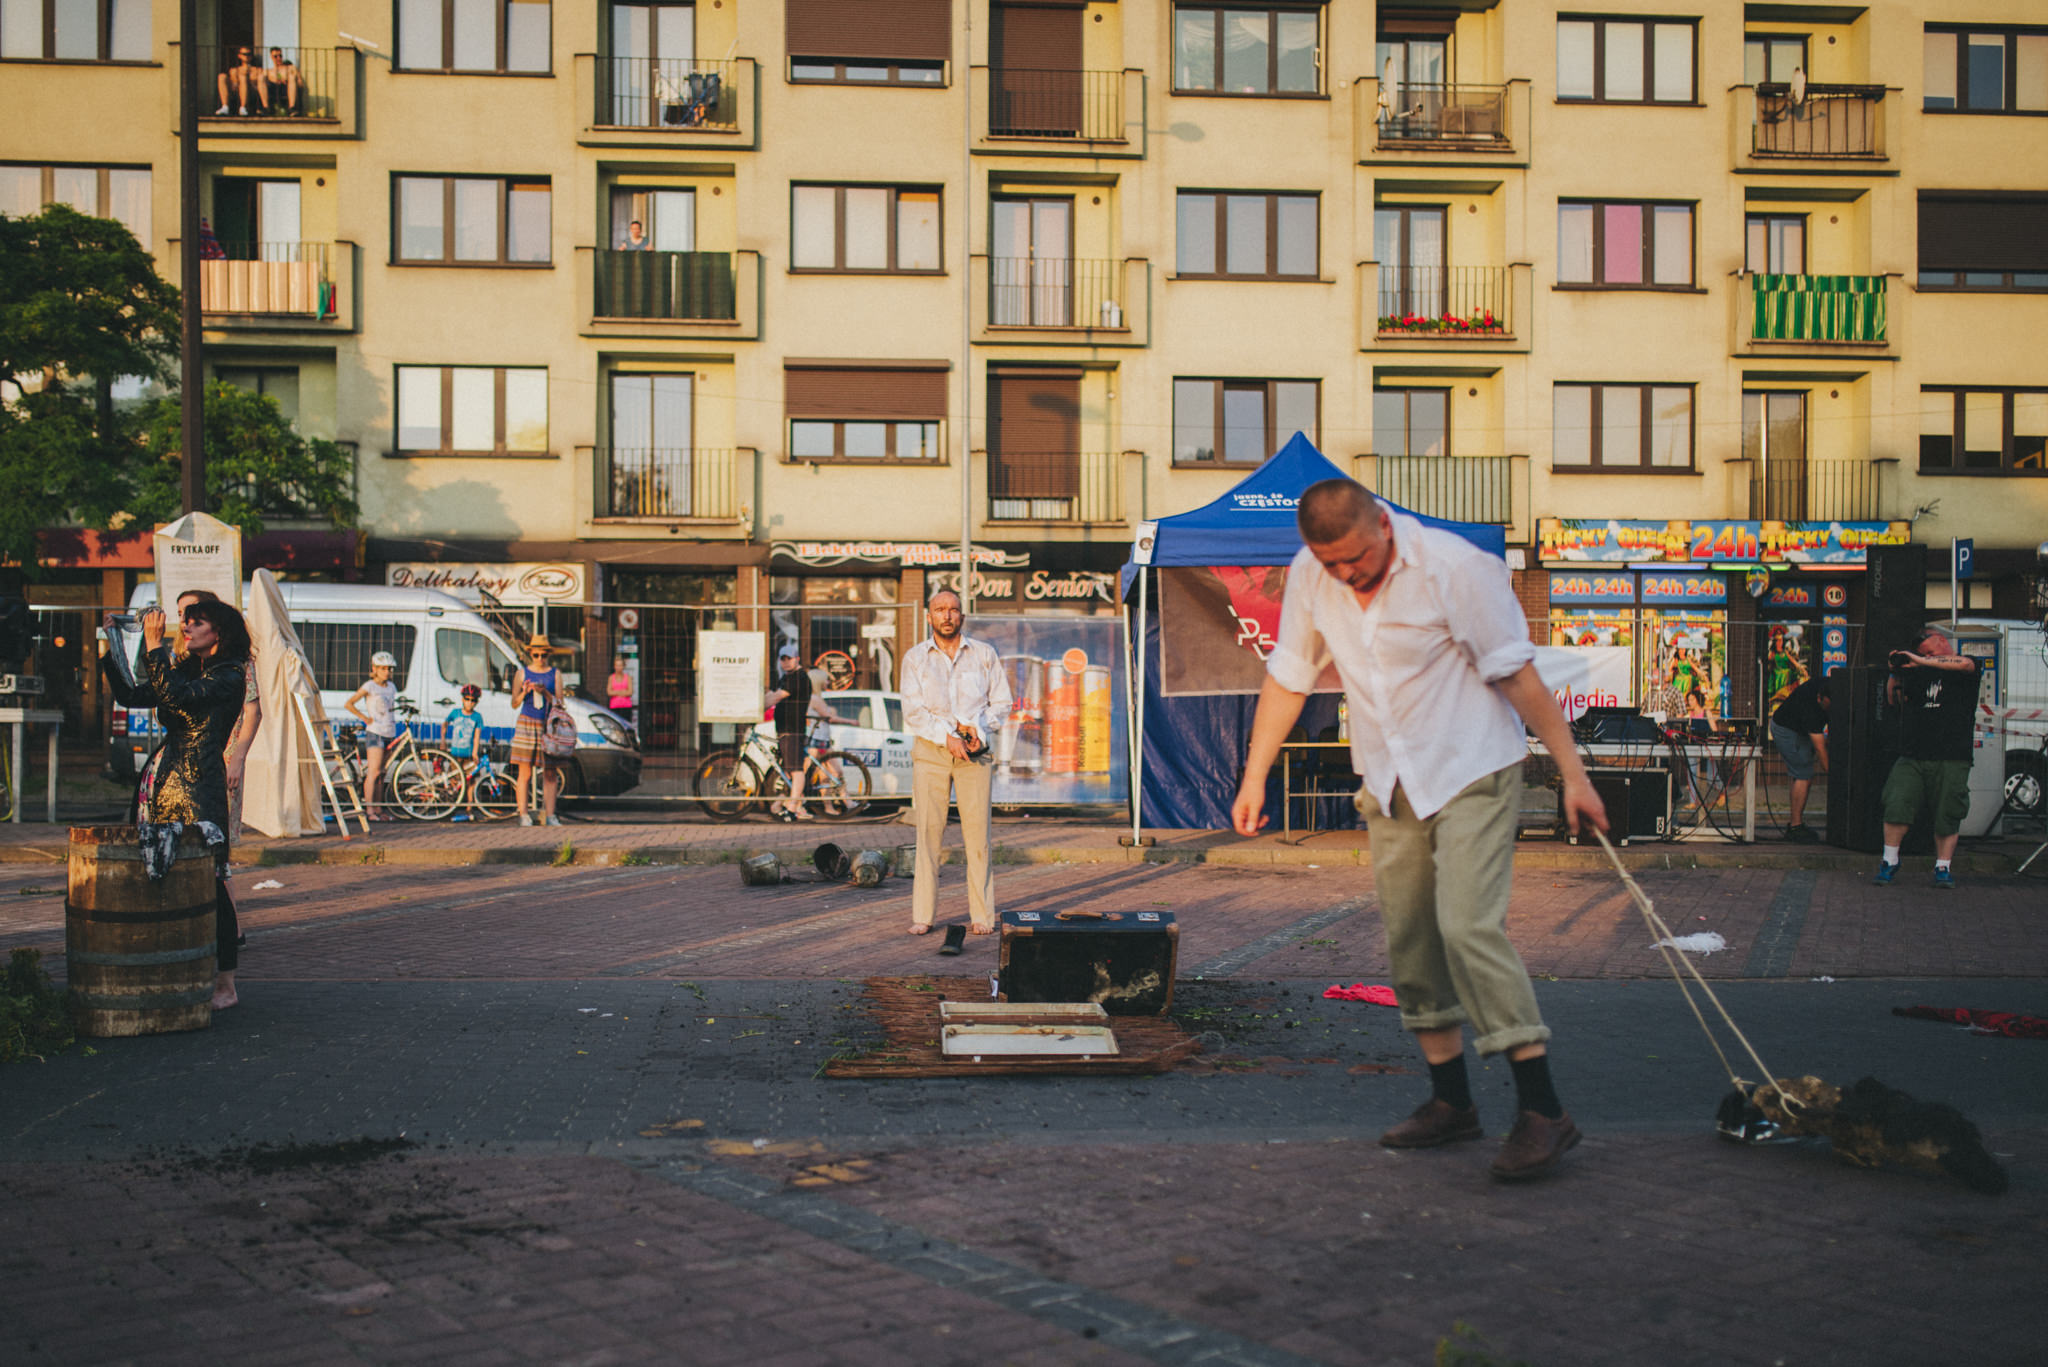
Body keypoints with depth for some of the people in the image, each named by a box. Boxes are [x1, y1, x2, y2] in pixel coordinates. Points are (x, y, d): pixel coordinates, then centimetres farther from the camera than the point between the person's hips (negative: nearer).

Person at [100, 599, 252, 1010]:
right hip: (168, 781, 8)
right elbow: (129, 696, 14)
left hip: (204, 785, -8)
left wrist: (154, 644, -17)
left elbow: (178, 697, -20)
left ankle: (225, 984, -3)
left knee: (209, 880, -8)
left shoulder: (230, 675, -6)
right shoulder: (184, 669, 17)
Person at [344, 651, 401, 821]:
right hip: (375, 732, -6)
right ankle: (370, 810, -14)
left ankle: (378, 809, 11)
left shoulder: (391, 687, 14)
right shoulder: (370, 686, -5)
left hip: (390, 733, 6)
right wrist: (365, 718, -9)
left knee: (381, 774, 8)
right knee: (374, 772, -13)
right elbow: (348, 704, -8)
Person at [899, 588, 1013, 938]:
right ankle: (922, 915, 0)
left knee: (977, 830, -4)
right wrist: (947, 737, -13)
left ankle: (982, 915, 1)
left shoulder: (984, 654, 9)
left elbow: (1001, 702, 9)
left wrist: (979, 729, -9)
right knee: (928, 830, -4)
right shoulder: (915, 657, 6)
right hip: (930, 751, 0)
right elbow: (913, 711, -2)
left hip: (975, 751, 0)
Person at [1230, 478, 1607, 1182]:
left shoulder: (1455, 568, -19)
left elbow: (1517, 675, -14)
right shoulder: (1310, 577, -3)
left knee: (1468, 926, -18)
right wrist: (1254, 777, 8)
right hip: (1391, 784, 6)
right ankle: (1452, 1101, 19)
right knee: (1409, 940, 6)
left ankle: (1542, 1110, -14)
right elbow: (1288, 677, 9)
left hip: (1472, 772, -6)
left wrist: (1573, 774, -12)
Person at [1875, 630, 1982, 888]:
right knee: (1896, 807, -8)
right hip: (1911, 758, 3)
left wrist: (1921, 661, -18)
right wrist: (1895, 673, 8)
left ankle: (1943, 868, 12)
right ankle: (1890, 862, 3)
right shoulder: (1920, 674, 19)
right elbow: (1894, 700, 24)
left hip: (1951, 761, -3)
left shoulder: (1967, 670, 6)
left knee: (1947, 816, 0)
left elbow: (1963, 664, -18)